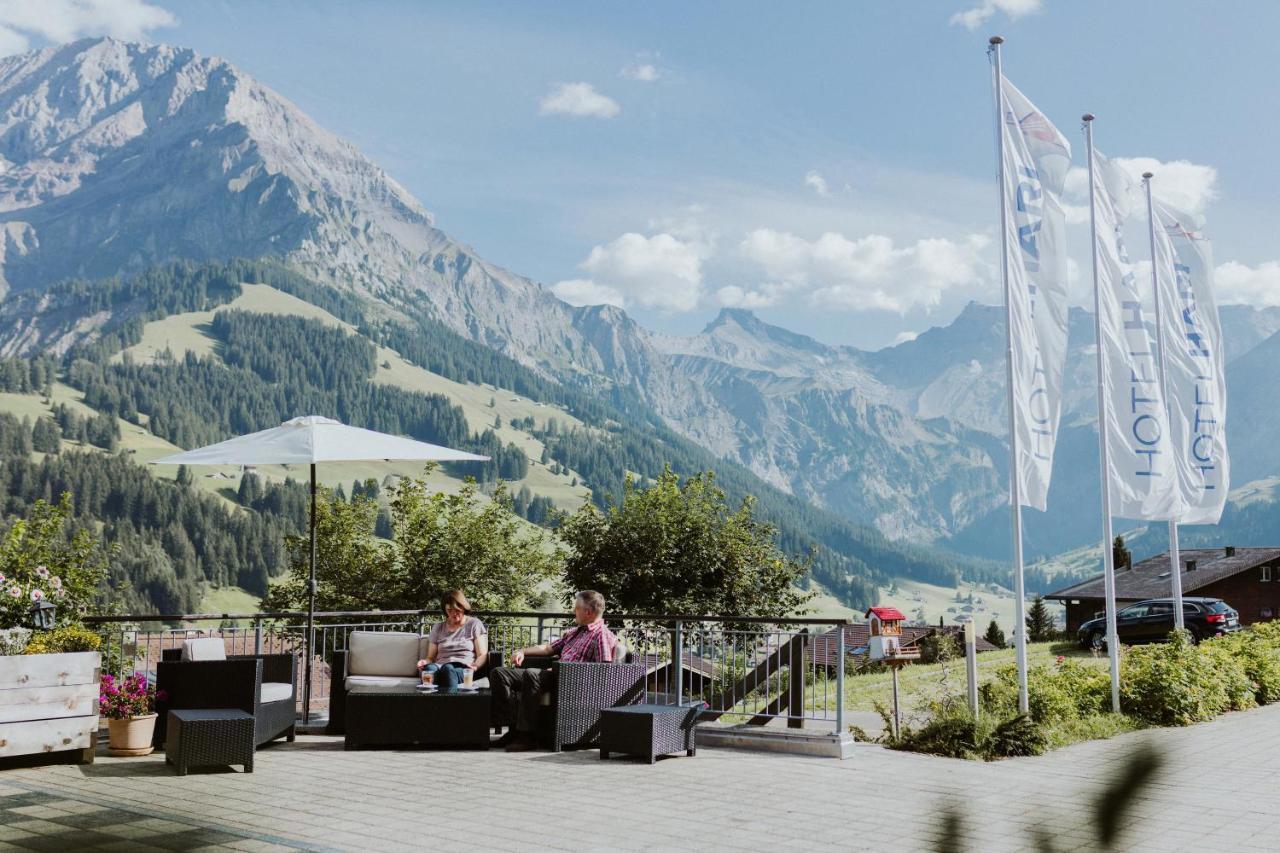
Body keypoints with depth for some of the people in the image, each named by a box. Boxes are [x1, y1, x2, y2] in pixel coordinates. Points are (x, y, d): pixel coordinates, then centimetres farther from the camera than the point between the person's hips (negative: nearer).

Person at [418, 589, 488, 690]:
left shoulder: (474, 624, 17)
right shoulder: (438, 628, 25)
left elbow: (482, 655, 8)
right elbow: (431, 657, 22)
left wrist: (475, 666, -14)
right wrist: (425, 662, -2)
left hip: (463, 669, -2)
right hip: (440, 667, 2)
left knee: (448, 669, -39)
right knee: (430, 668, -36)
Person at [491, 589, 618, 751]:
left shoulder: (603, 635, -1)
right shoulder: (573, 633, 30)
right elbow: (548, 648, 34)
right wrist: (523, 651, 16)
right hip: (555, 675, 9)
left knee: (531, 675, -38)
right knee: (499, 673, -4)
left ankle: (526, 736, -34)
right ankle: (514, 727, -11)